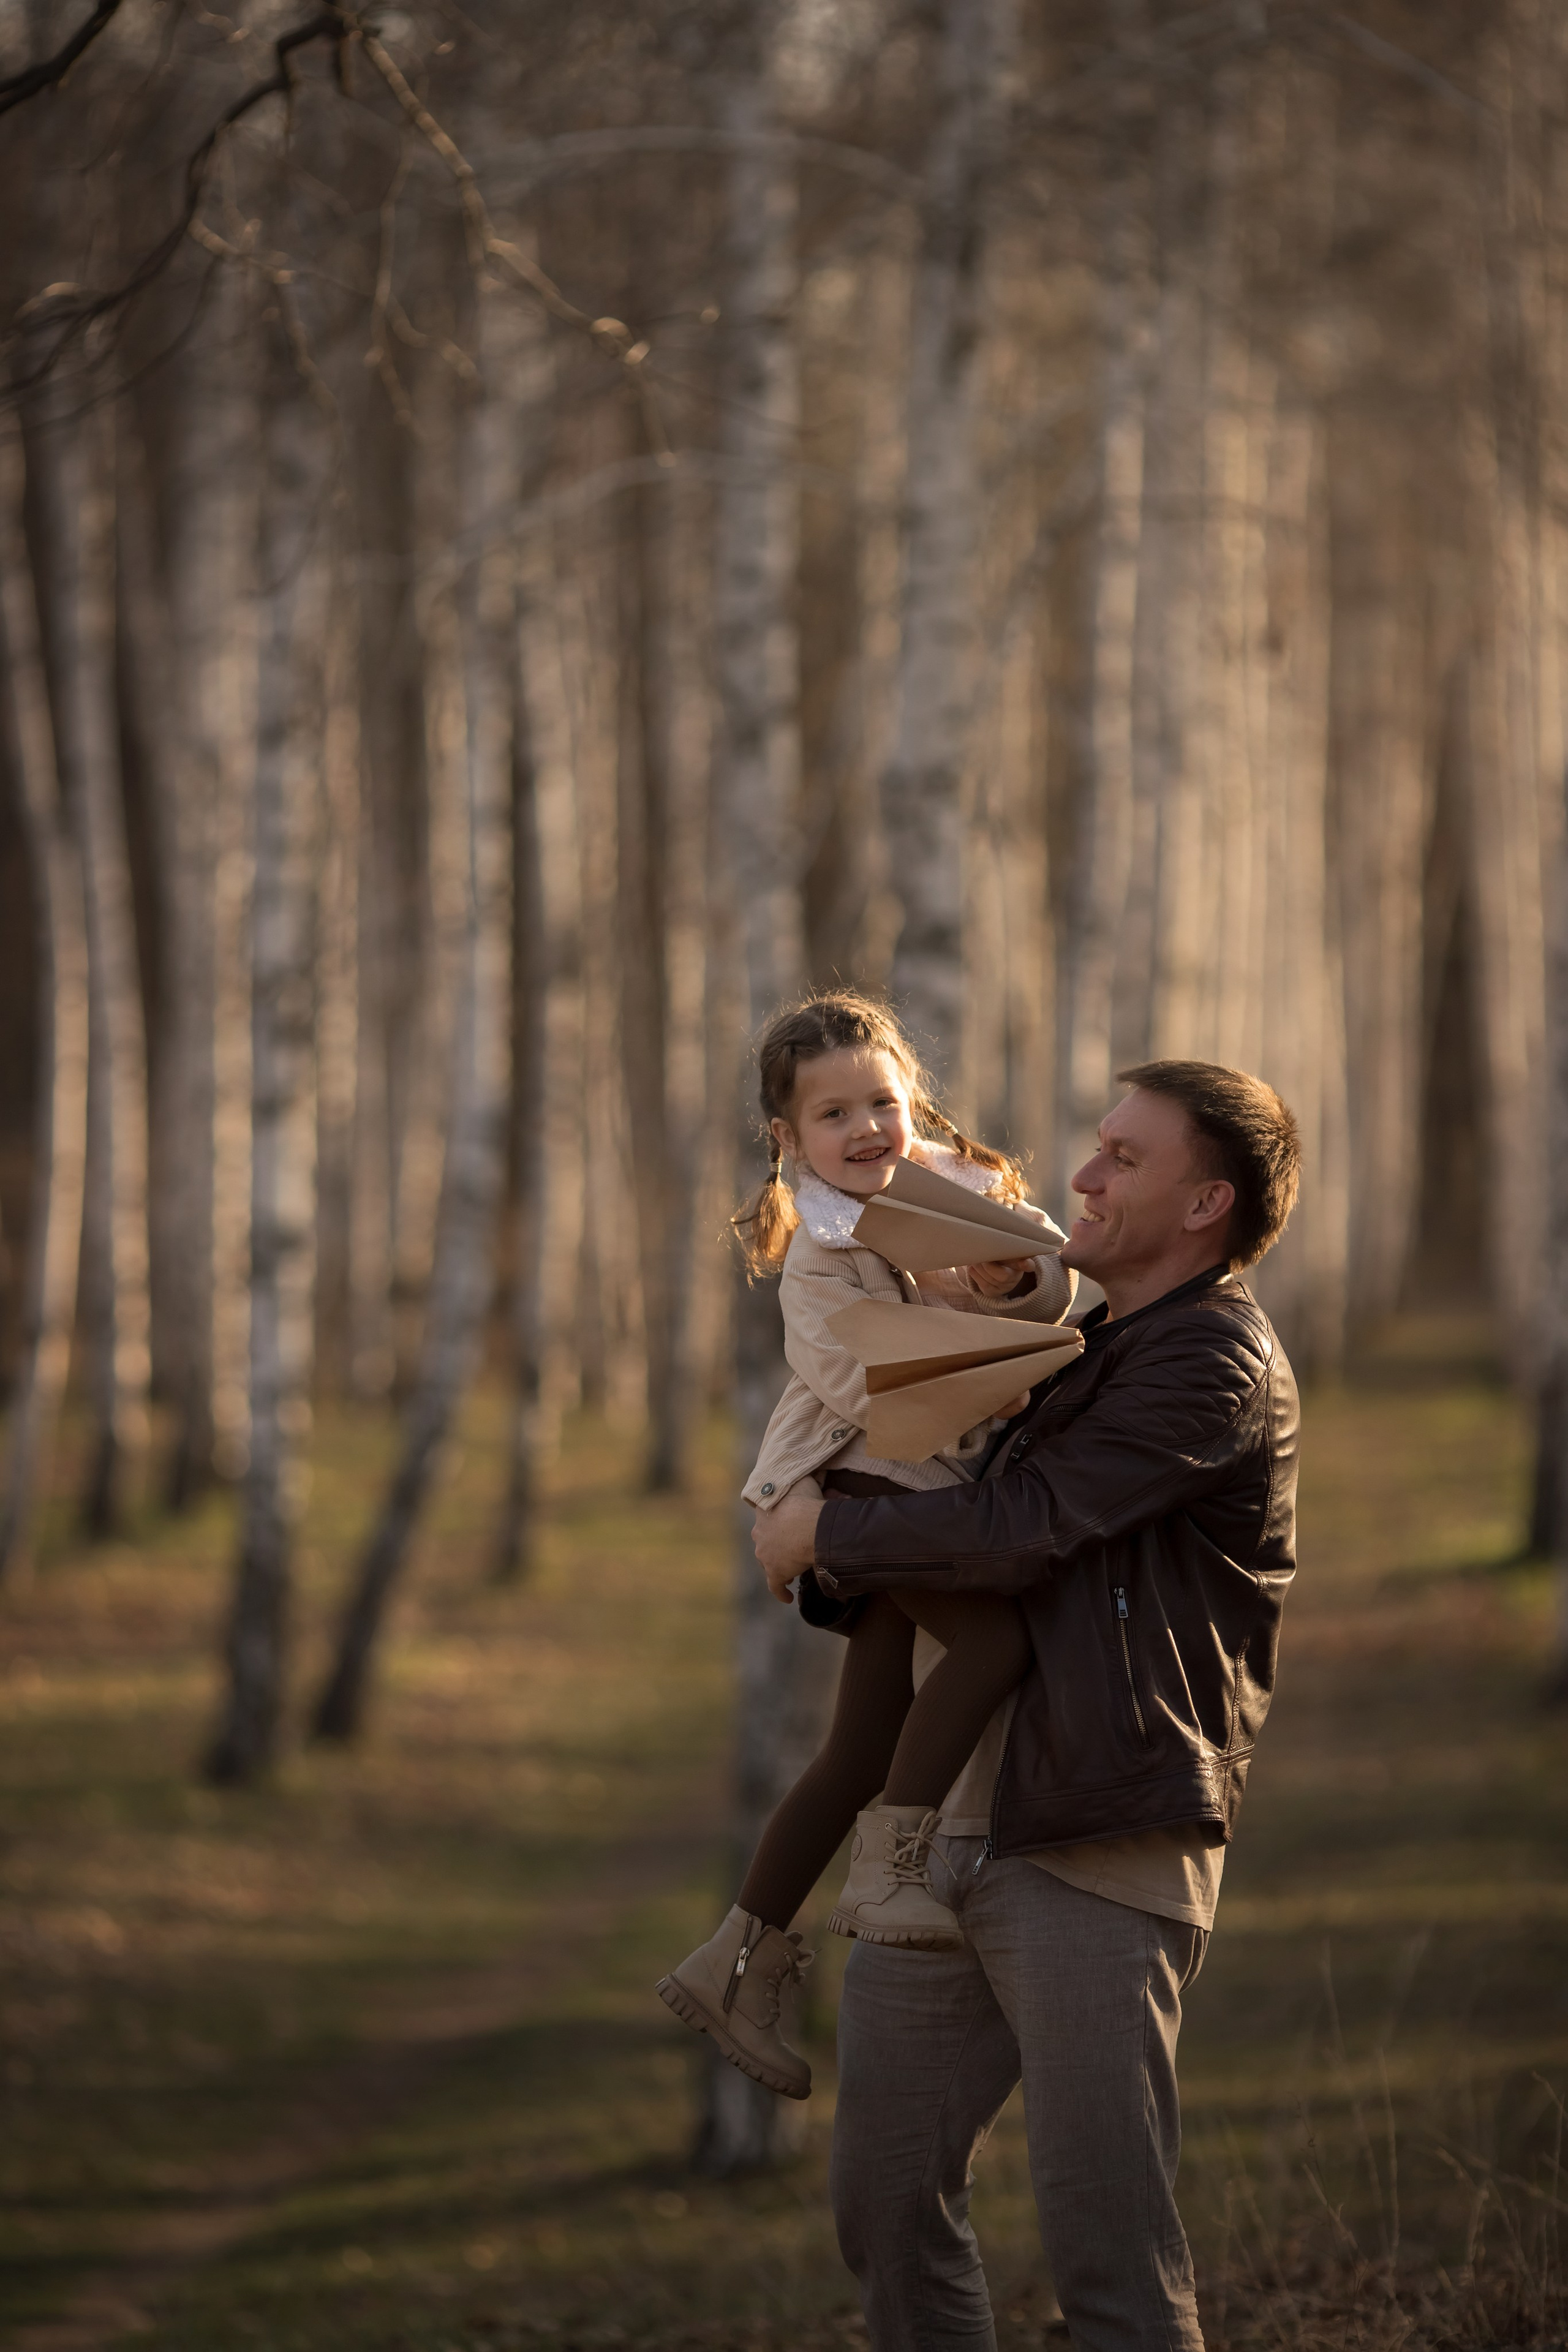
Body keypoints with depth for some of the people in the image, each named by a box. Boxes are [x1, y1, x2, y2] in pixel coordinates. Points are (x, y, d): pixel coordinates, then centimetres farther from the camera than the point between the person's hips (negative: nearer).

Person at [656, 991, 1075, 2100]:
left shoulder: (952, 1183, 5)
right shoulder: (822, 1254, -15)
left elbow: (1057, 1278, -1)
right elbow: (863, 1389, -23)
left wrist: (1016, 1276, -23)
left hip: (938, 1482, 8)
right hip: (862, 1479, -8)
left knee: (867, 1745, 10)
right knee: (998, 1633, -31)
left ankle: (738, 1964, 19)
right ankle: (889, 1872, -29)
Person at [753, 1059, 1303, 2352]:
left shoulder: (1217, 1365, -9)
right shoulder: (1092, 1349, 22)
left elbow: (1025, 1526, -18)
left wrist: (824, 1536, -5)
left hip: (1099, 1854, -10)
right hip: (951, 1835, 10)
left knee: (1107, 2239, -9)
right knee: (887, 2196, 11)